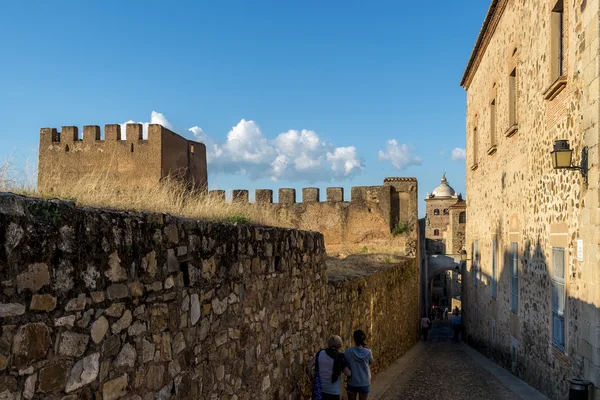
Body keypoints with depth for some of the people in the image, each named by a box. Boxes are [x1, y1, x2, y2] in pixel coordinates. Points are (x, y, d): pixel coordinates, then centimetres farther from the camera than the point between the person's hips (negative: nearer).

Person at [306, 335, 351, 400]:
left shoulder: (320, 353, -4)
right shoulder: (339, 358, -13)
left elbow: (308, 366, -6)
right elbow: (348, 373, -10)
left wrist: (312, 379, 7)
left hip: (320, 388, 3)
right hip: (333, 390, -3)